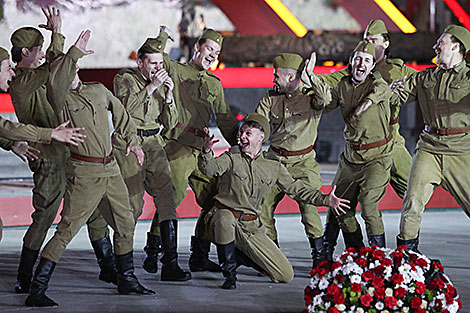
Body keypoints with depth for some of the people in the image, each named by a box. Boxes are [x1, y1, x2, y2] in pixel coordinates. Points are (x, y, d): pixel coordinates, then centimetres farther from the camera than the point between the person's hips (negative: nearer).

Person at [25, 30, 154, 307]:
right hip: (84, 173, -7)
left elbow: (121, 115, 25)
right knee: (66, 229, -10)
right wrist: (74, 53, -34)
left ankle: (127, 280, 32)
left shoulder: (98, 90, 10)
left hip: (111, 168, 7)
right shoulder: (61, 99, -9)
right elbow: (56, 81, -32)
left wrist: (132, 141, 21)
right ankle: (37, 291, -8)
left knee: (126, 223, 15)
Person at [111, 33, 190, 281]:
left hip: (154, 144, 4)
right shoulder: (124, 79, 2)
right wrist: (151, 87, -19)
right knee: (133, 205, -7)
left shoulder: (161, 82, 15)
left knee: (166, 197, -9)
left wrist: (168, 95, -2)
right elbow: (125, 106, -18)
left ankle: (170, 262, -11)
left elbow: (169, 124, 11)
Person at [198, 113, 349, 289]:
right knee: (225, 218, -43)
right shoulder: (231, 158, -6)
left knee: (286, 276, -3)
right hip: (223, 221, -3)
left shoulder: (273, 166, 5)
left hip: (252, 229, 3)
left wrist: (325, 200, 2)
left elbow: (295, 188, 12)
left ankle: (240, 255, 19)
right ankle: (229, 274, -20)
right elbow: (209, 169, -24)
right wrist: (207, 152, -46)